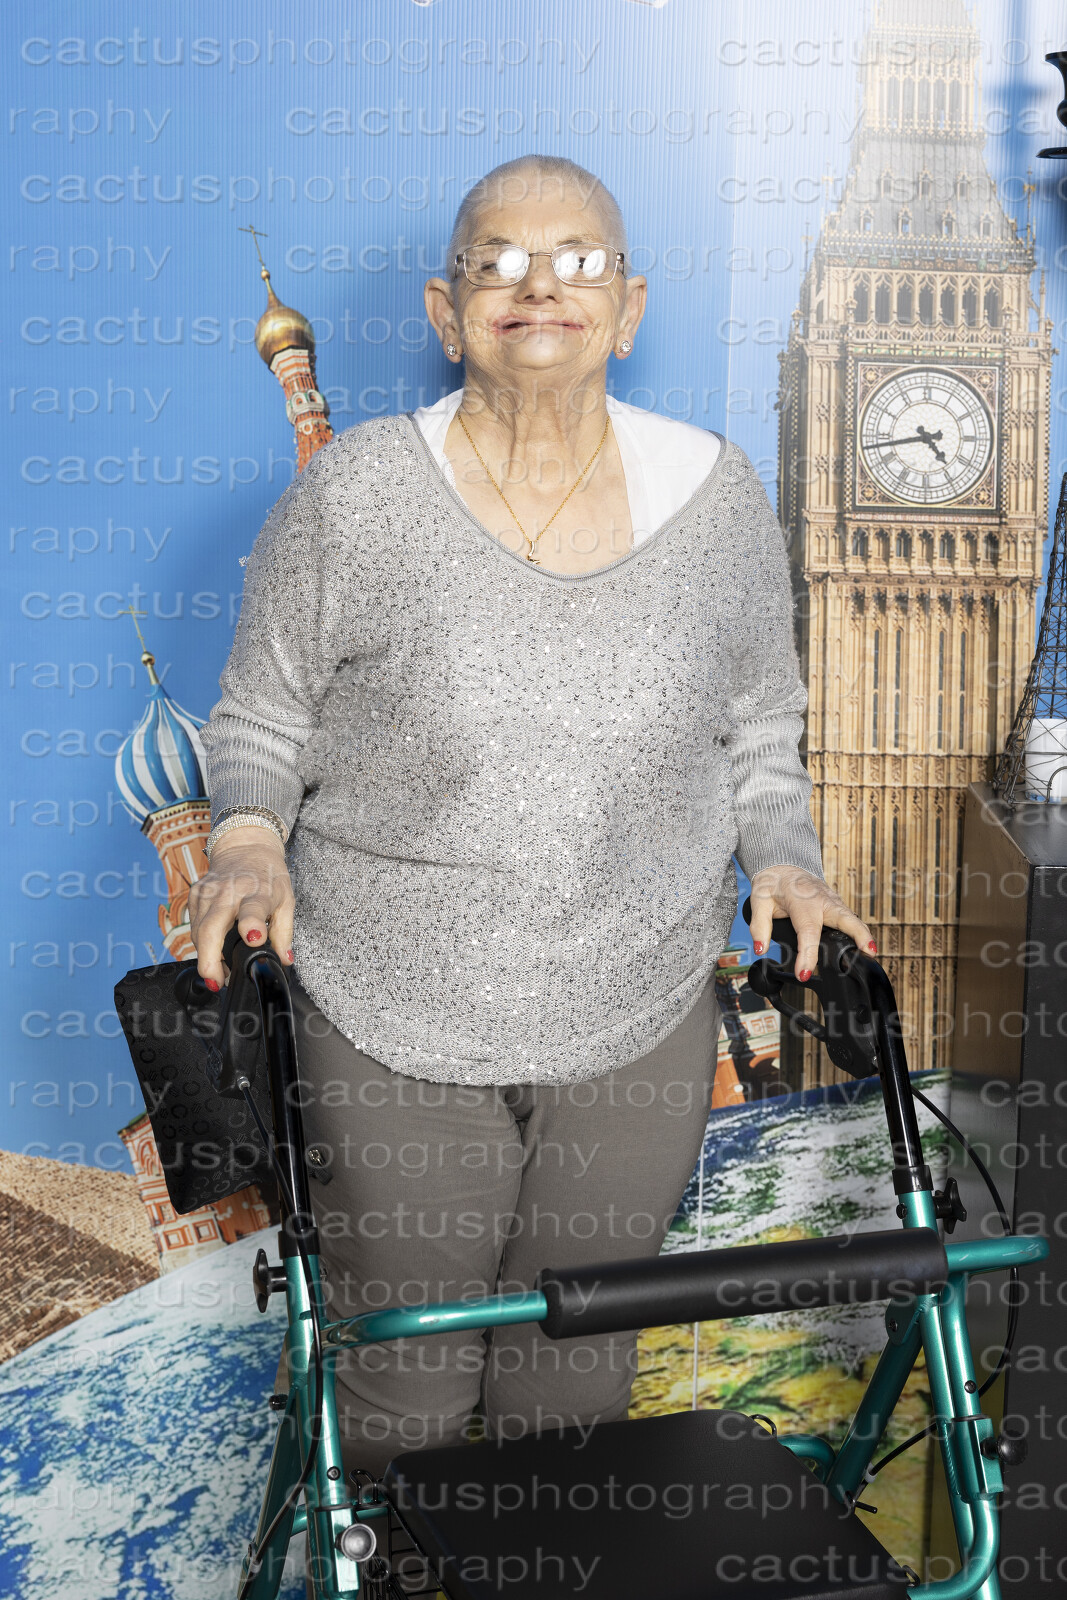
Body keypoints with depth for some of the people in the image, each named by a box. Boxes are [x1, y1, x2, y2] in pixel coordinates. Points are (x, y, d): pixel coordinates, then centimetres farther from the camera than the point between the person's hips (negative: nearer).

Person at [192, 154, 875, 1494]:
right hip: (394, 1024, -1)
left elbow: (760, 730, 10)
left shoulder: (716, 495, -2)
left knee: (579, 1376, 18)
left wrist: (782, 861, -6)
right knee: (404, 1382, 14)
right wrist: (248, 837, -18)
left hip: (640, 1014, 2)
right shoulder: (355, 494, -9)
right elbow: (259, 718, 1)